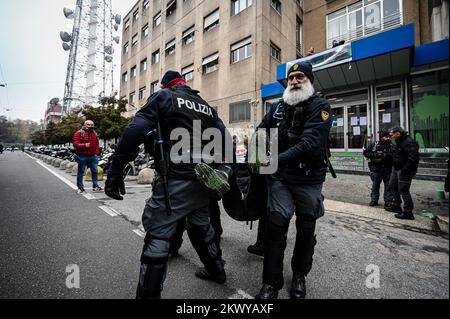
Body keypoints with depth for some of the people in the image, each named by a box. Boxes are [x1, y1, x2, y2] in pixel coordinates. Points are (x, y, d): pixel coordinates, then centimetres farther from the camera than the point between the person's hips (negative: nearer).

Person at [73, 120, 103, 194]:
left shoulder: (94, 133, 15)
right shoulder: (79, 133, -3)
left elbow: (97, 144, 20)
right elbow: (75, 144, -9)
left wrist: (97, 153, 11)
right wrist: (84, 145, -24)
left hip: (92, 156, 5)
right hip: (82, 156, -5)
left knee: (95, 171, 6)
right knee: (81, 172, 4)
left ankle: (95, 186, 15)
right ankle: (80, 188, 14)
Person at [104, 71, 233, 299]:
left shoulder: (163, 97, 3)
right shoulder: (206, 106, 20)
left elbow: (135, 132, -11)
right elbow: (226, 140, 14)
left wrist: (115, 171, -10)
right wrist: (224, 170, 19)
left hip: (176, 180, -7)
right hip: (203, 180, 7)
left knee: (158, 236, 4)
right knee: (200, 225, 24)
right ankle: (216, 271, 43)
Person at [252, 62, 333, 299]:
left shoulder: (320, 107, -5)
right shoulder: (278, 108, 10)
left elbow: (310, 142, -21)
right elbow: (261, 130, 15)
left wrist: (277, 160, -30)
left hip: (309, 178, -2)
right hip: (280, 177, 2)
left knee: (306, 229, 12)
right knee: (275, 226, -5)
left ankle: (299, 275, 37)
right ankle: (271, 283, 13)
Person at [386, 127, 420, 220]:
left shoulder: (409, 142, -19)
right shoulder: (398, 142, 12)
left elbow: (413, 158, -26)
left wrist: (405, 169, -26)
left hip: (404, 171, -10)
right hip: (396, 169, 10)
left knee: (403, 190, -5)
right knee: (393, 187, 19)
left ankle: (408, 212, 6)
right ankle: (396, 206, 34)